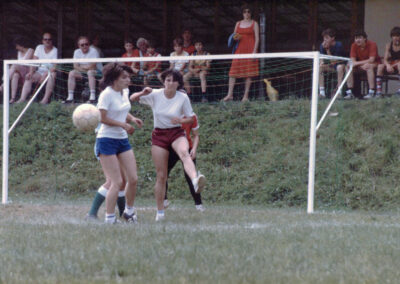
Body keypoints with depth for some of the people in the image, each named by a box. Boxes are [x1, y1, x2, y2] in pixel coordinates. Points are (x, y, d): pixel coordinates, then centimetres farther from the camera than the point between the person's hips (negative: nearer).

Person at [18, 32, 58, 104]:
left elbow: (55, 67, -17)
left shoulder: (55, 51, -7)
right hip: (40, 71, 5)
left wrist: (45, 74, -31)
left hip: (51, 71, -5)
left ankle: (46, 99, -41)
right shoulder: (39, 48, 8)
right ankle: (22, 99, -27)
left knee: (52, 75, -37)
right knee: (28, 77, -18)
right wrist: (31, 72, -14)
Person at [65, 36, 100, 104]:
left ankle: (92, 97, -42)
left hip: (96, 71, -5)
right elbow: (75, 66, -4)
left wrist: (81, 67, -11)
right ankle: (70, 97, -19)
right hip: (83, 73, 5)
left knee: (90, 72, -37)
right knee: (71, 73, -17)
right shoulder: (77, 52, 3)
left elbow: (92, 66, -21)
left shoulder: (93, 51, -14)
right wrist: (86, 67, -20)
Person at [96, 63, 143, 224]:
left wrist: (132, 119, 2)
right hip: (107, 140, -7)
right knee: (117, 182, -9)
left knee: (133, 179, 4)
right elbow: (103, 118, -17)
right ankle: (109, 218, -1)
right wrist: (123, 124, -21)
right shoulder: (107, 94, -14)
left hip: (122, 139, 7)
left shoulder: (125, 92, 9)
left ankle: (129, 211, 23)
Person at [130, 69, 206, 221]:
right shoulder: (155, 95, -2)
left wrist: (181, 120, -18)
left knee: (184, 153, -37)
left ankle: (196, 181, -65)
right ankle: (160, 212, 11)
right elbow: (133, 98, 0)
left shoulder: (183, 98, -3)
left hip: (177, 133, -1)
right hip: (159, 135, 1)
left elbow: (191, 118, 5)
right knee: (161, 176, 0)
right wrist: (142, 93, -22)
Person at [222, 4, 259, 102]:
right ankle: (230, 95, -5)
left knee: (248, 73, -5)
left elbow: (257, 38, -1)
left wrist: (254, 51, -11)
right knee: (233, 72, -5)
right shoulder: (238, 23, 16)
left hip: (250, 49, -4)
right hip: (239, 50, 4)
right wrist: (235, 38, -2)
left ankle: (246, 96, -2)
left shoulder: (254, 24, 6)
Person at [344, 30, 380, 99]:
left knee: (369, 66, -38)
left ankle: (371, 92, -40)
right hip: (360, 65, 4)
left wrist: (357, 63, -30)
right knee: (349, 67, -20)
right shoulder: (354, 45, -6)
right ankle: (349, 92, -23)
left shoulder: (372, 44, -19)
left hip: (374, 64, -4)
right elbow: (352, 60, -11)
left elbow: (371, 60, -27)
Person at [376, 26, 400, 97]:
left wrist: (394, 65, -27)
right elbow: (385, 59, -5)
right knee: (380, 66, -25)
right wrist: (388, 65, -27)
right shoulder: (389, 45, 2)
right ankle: (378, 91, -31)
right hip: (391, 64, 4)